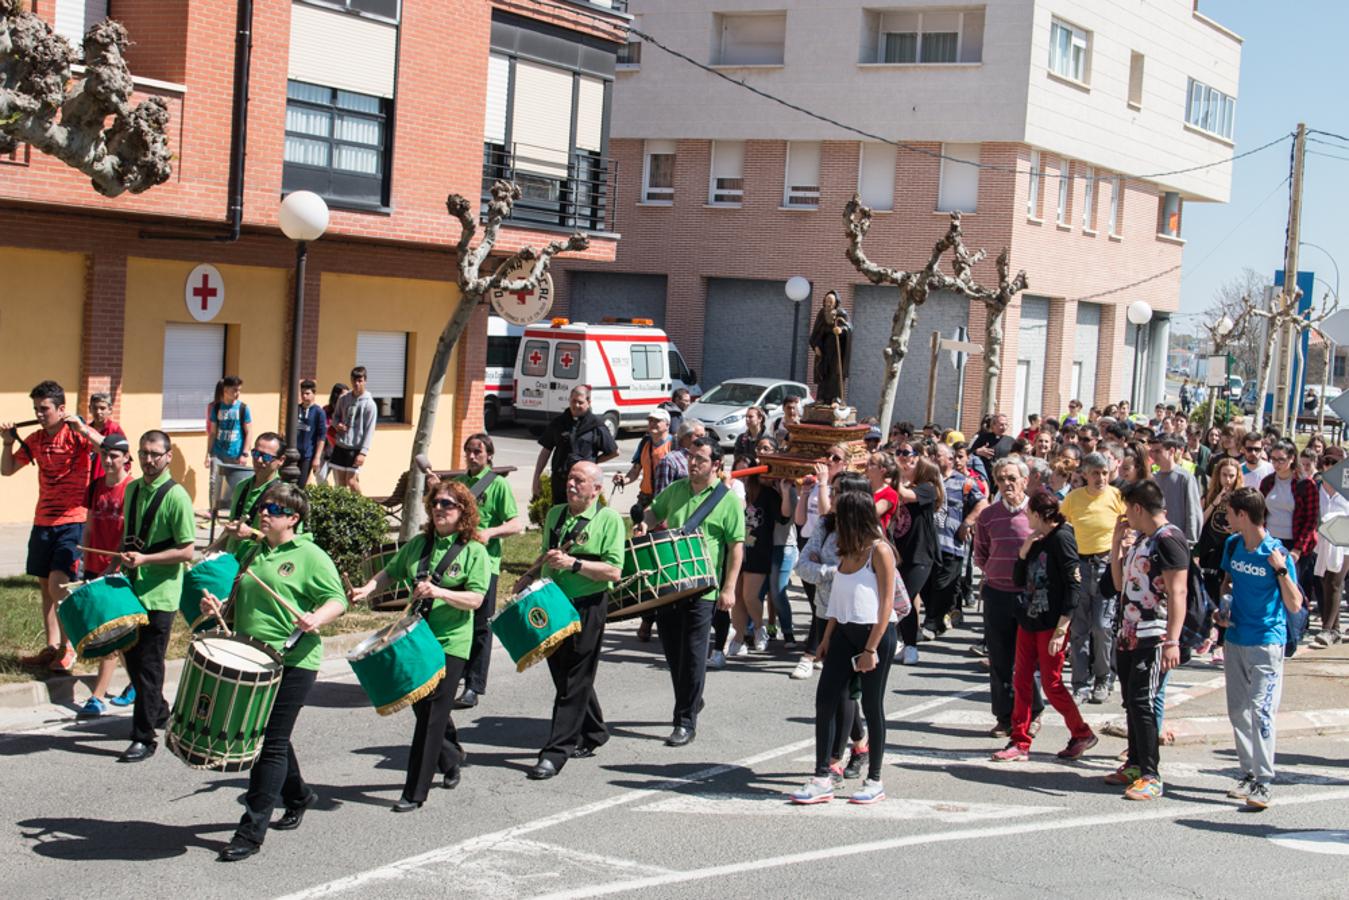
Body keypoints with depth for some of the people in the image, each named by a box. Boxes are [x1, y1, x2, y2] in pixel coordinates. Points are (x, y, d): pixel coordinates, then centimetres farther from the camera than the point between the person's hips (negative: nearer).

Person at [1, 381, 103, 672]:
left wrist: (81, 428, -31)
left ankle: (67, 648, -1)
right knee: (45, 585, 10)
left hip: (73, 520, -7)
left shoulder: (76, 433, -9)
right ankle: (51, 647, 20)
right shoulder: (35, 439, 9)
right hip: (43, 521, 7)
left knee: (58, 584, -15)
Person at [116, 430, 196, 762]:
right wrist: (121, 562, 12)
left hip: (159, 595, -7)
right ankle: (158, 711, 35)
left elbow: (186, 551, -15)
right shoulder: (133, 489, 9)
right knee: (131, 655, 15)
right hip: (131, 587, 7)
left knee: (148, 665, -4)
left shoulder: (176, 496, -13)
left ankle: (144, 738, 3)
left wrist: (144, 559, -21)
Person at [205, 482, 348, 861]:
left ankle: (252, 831, -4)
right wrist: (216, 603, 4)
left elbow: (338, 600, -9)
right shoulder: (253, 551, 15)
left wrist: (316, 619, -29)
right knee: (263, 736, 18)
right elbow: (239, 596, 25)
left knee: (271, 743, -6)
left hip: (292, 662, -8)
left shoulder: (310, 557, -6)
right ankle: (297, 796, 41)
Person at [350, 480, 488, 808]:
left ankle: (415, 792, 0)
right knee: (422, 706, 16)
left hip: (450, 645, -6)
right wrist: (367, 589, -3)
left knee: (431, 715, -6)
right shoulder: (418, 544, 9)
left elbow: (475, 599, -14)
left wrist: (438, 592, -28)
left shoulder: (474, 551, -7)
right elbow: (390, 573, 16)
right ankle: (451, 759, 42)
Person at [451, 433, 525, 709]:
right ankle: (449, 679, 24)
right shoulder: (458, 482, 14)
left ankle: (473, 688, 3)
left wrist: (490, 532, -25)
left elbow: (518, 524, -10)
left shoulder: (498, 484, -4)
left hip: (485, 561, -5)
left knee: (480, 626, 0)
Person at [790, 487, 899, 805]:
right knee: (825, 700, 0)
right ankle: (822, 778, 5)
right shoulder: (847, 551, 11)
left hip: (876, 633, -7)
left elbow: (886, 603, -14)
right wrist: (827, 637, 12)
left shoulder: (879, 551, -12)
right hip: (845, 632, 7)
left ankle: (874, 781, 14)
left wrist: (871, 649, -17)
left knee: (871, 705, 2)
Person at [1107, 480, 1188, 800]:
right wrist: (1116, 544, 11)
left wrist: (1172, 641, -27)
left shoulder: (1169, 539, -14)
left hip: (1153, 638, -9)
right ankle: (1134, 765, 24)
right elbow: (1120, 583, 22)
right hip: (1129, 635, 9)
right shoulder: (1140, 539, 16)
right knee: (1131, 702, 14)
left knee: (1142, 703, -11)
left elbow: (1177, 593, -20)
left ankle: (1150, 777, -8)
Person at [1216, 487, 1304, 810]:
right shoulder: (1233, 545, 5)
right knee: (1238, 710, 10)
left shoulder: (1276, 553, -13)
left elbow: (1295, 605, -13)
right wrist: (1224, 604, 5)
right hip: (1235, 639, 7)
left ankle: (1263, 782, -12)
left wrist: (1281, 569, -26)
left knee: (1261, 709, -13)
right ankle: (1248, 774, 19)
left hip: (1267, 642, -7)